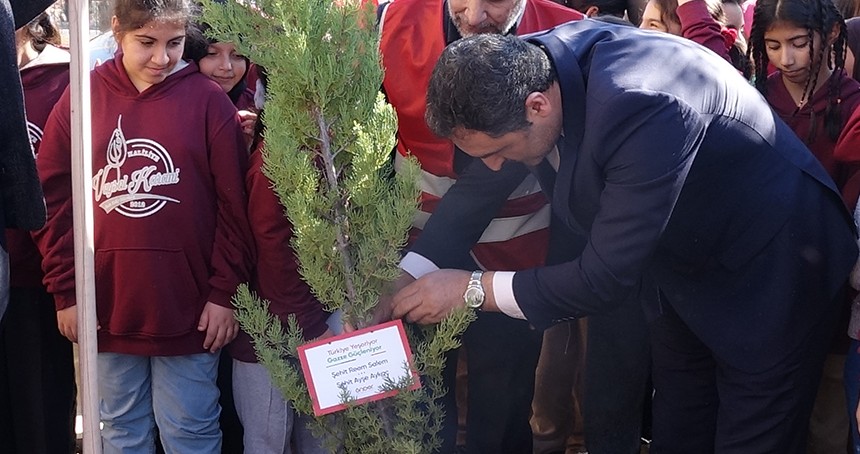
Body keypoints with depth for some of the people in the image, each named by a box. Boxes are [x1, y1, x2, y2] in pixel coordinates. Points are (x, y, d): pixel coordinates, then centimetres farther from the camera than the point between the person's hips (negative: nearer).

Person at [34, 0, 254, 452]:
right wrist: (66, 291, 0)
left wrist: (224, 293, -6)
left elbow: (233, 205, -3)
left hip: (188, 310, -2)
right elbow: (54, 200, 4)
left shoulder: (206, 100, -3)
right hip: (106, 307, 2)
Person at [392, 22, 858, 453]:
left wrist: (471, 288, -25)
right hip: (683, 267, 7)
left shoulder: (644, 107, -39)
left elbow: (605, 279, -33)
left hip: (769, 272, -7)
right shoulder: (521, 67, -17)